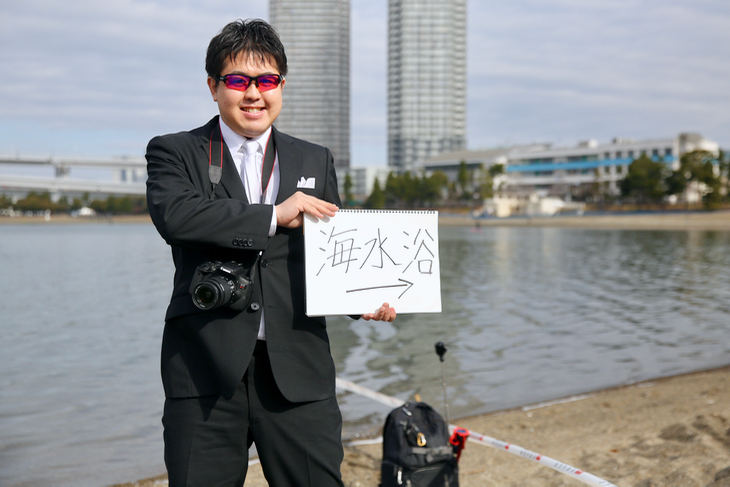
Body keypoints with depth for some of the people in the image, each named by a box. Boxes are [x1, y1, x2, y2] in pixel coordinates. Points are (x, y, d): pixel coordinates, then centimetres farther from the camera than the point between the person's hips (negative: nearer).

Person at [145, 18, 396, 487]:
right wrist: (274, 215, -13)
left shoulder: (317, 161, 16)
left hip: (297, 369, 2)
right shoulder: (175, 153, 7)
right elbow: (173, 215, -15)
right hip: (206, 370, -2)